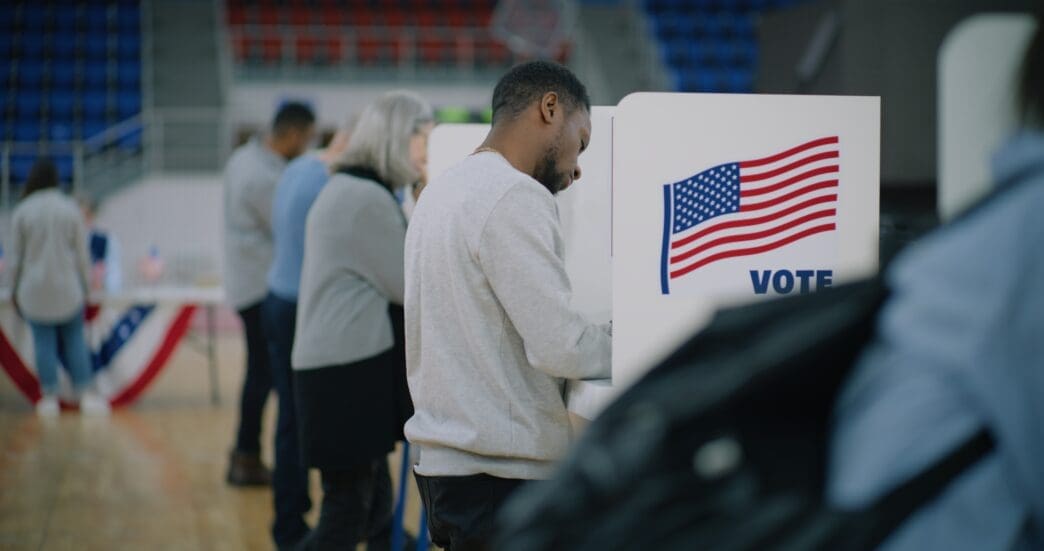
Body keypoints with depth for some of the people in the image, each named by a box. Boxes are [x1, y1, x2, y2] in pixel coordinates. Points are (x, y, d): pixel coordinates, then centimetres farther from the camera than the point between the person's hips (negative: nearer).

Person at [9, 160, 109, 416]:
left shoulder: (22, 212, -6)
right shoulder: (70, 208, -4)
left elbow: (16, 256, -2)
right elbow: (81, 252, -1)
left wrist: (15, 289, 9)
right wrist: (84, 286, 9)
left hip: (34, 289, 0)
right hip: (67, 288, 1)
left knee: (44, 342, 5)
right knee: (75, 340, 9)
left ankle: (50, 397, 6)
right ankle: (86, 395, 4)